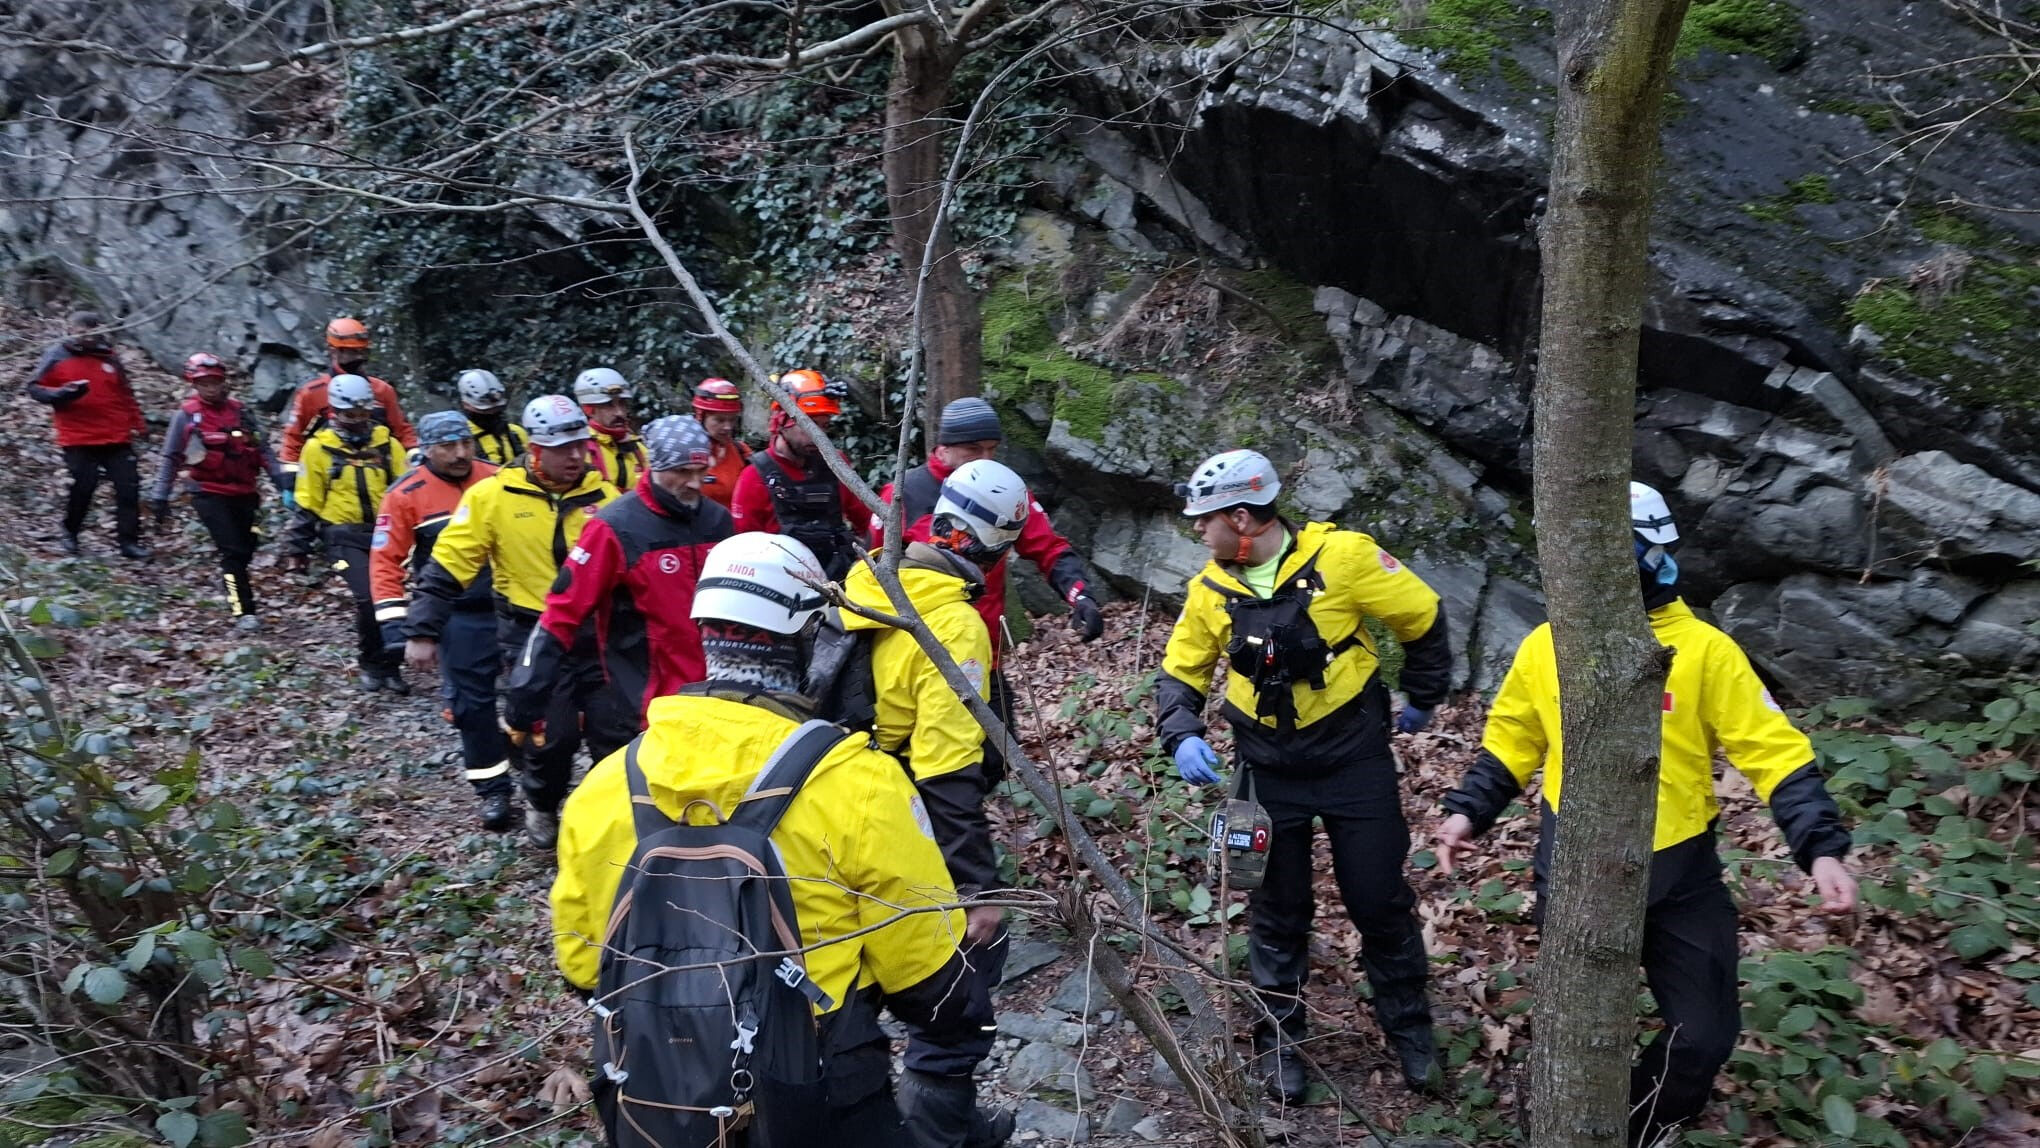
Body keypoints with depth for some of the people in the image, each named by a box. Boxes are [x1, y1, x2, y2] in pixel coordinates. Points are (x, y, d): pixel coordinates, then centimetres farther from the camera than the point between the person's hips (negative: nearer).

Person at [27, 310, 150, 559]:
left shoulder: (109, 357, 11)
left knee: (129, 487, -3)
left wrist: (138, 424, 11)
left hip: (117, 438, 3)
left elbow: (125, 395, 18)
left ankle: (129, 540, 3)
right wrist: (62, 394, -15)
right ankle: (69, 533, 21)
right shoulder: (57, 356, 2)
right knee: (82, 488, -4)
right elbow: (35, 388, 4)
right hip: (78, 440, -3)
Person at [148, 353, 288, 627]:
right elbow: (170, 458, 4)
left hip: (245, 493, 4)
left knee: (247, 549, 7)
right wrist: (160, 498, 3)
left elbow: (261, 449, 9)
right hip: (210, 494, -4)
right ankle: (243, 611, -8)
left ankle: (235, 591, 28)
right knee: (233, 552, -11)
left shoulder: (238, 410, 7)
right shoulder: (186, 415, -1)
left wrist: (282, 482, 2)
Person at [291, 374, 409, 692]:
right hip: (345, 535, -3)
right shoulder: (318, 448, 1)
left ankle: (390, 665, 16)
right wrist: (299, 546, 6)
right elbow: (308, 502, 5)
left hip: (385, 532, 3)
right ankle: (373, 664, 4)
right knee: (368, 598, -16)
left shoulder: (387, 444, 6)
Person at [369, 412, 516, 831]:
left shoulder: (496, 480, 1)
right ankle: (494, 790, 14)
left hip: (513, 606, 2)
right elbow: (386, 560, -5)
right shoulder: (406, 495, -6)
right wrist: (394, 620, -12)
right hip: (460, 616, -2)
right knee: (472, 701, 1)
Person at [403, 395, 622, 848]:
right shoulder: (493, 496, -6)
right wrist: (422, 631, -5)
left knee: (617, 733, 2)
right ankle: (541, 804, 27)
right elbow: (446, 566, -4)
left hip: (598, 637, 3)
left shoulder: (603, 496, 2)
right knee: (552, 736, -3)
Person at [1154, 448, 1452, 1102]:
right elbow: (1179, 672, 7)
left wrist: (1422, 699, 8)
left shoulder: (1342, 556, -16)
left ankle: (1410, 1032, 29)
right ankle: (1280, 1039, 28)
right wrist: (1182, 737, -12)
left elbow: (1424, 619, -3)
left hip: (1355, 756, -3)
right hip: (1268, 768, 3)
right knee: (1278, 911, 11)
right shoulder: (1210, 589, -3)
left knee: (1380, 902, 8)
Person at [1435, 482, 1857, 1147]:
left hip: (1680, 876, -1)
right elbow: (1509, 743, 9)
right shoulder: (1544, 647, -3)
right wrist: (1468, 812, 0)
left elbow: (1774, 752, -10)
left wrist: (1822, 848, -18)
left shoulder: (1704, 649, -11)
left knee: (1704, 1035, 10)